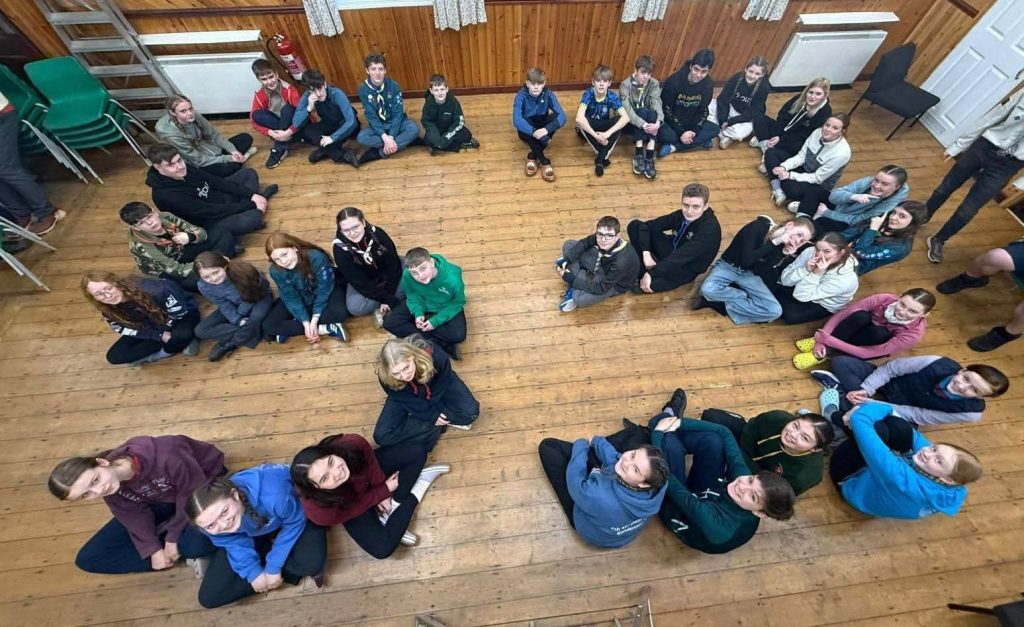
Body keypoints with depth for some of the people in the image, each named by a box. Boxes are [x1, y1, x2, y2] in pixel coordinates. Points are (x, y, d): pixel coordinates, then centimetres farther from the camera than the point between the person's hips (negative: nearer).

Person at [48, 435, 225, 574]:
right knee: (88, 559, -4)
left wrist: (173, 539, -14)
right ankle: (184, 553, -6)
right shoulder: (107, 486, -17)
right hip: (159, 502, 6)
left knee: (196, 544, -34)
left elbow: (193, 496, -25)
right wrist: (154, 550, -13)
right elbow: (136, 517, -6)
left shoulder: (166, 457, -39)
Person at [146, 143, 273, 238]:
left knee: (248, 173, 16)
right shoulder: (165, 195, -27)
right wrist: (252, 205, -29)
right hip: (211, 222, -9)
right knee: (254, 216, -38)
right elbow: (210, 211, -30)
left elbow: (217, 182, -2)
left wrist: (252, 195, -12)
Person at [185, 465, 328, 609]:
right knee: (209, 597, -4)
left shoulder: (273, 496, -45)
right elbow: (235, 544, -7)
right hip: (253, 535, 4)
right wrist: (254, 573, -13)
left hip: (297, 511, -4)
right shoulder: (209, 520, -28)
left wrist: (273, 568, -18)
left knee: (311, 562, -30)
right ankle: (290, 571, 3)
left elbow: (294, 524, -24)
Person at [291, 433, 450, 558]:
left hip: (366, 471, 3)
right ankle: (414, 495, 1)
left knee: (417, 453, -10)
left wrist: (384, 496, -9)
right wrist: (385, 490, -13)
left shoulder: (353, 444, -40)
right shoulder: (318, 509, -40)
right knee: (383, 548, -19)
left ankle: (392, 510, -7)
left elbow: (372, 462, -17)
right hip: (350, 504, -2)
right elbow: (356, 508, -20)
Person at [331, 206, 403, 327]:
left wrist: (387, 299, -23)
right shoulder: (340, 249, -27)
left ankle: (382, 310, -19)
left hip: (389, 277, 3)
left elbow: (393, 265, -19)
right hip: (363, 282, -2)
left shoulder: (377, 233, -24)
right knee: (354, 307, -30)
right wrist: (389, 299, -27)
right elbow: (360, 283, -25)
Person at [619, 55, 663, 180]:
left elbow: (657, 103, -18)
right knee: (642, 112, -33)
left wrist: (658, 122, -40)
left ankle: (649, 156, -38)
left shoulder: (654, 84, -5)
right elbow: (627, 110, -27)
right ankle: (639, 154, -35)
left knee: (652, 113, -31)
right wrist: (643, 125, -40)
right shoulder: (625, 85, -15)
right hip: (629, 122, -3)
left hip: (647, 117, 3)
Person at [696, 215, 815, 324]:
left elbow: (769, 281, -8)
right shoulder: (758, 227, -16)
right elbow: (746, 260, -25)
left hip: (750, 274, 4)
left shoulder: (783, 247, -2)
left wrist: (785, 255, -17)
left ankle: (722, 303, -18)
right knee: (708, 289, -39)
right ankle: (746, 297, -12)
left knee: (775, 310, -20)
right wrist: (775, 242, -26)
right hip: (728, 266, -4)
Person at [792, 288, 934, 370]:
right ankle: (821, 347, -23)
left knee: (880, 333, -39)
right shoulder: (885, 299, -29)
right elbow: (842, 314, -25)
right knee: (861, 315, -36)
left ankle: (826, 352, -25)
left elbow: (867, 353, -34)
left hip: (875, 346, -1)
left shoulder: (914, 334, -31)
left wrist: (828, 340, -41)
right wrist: (822, 339, -33)